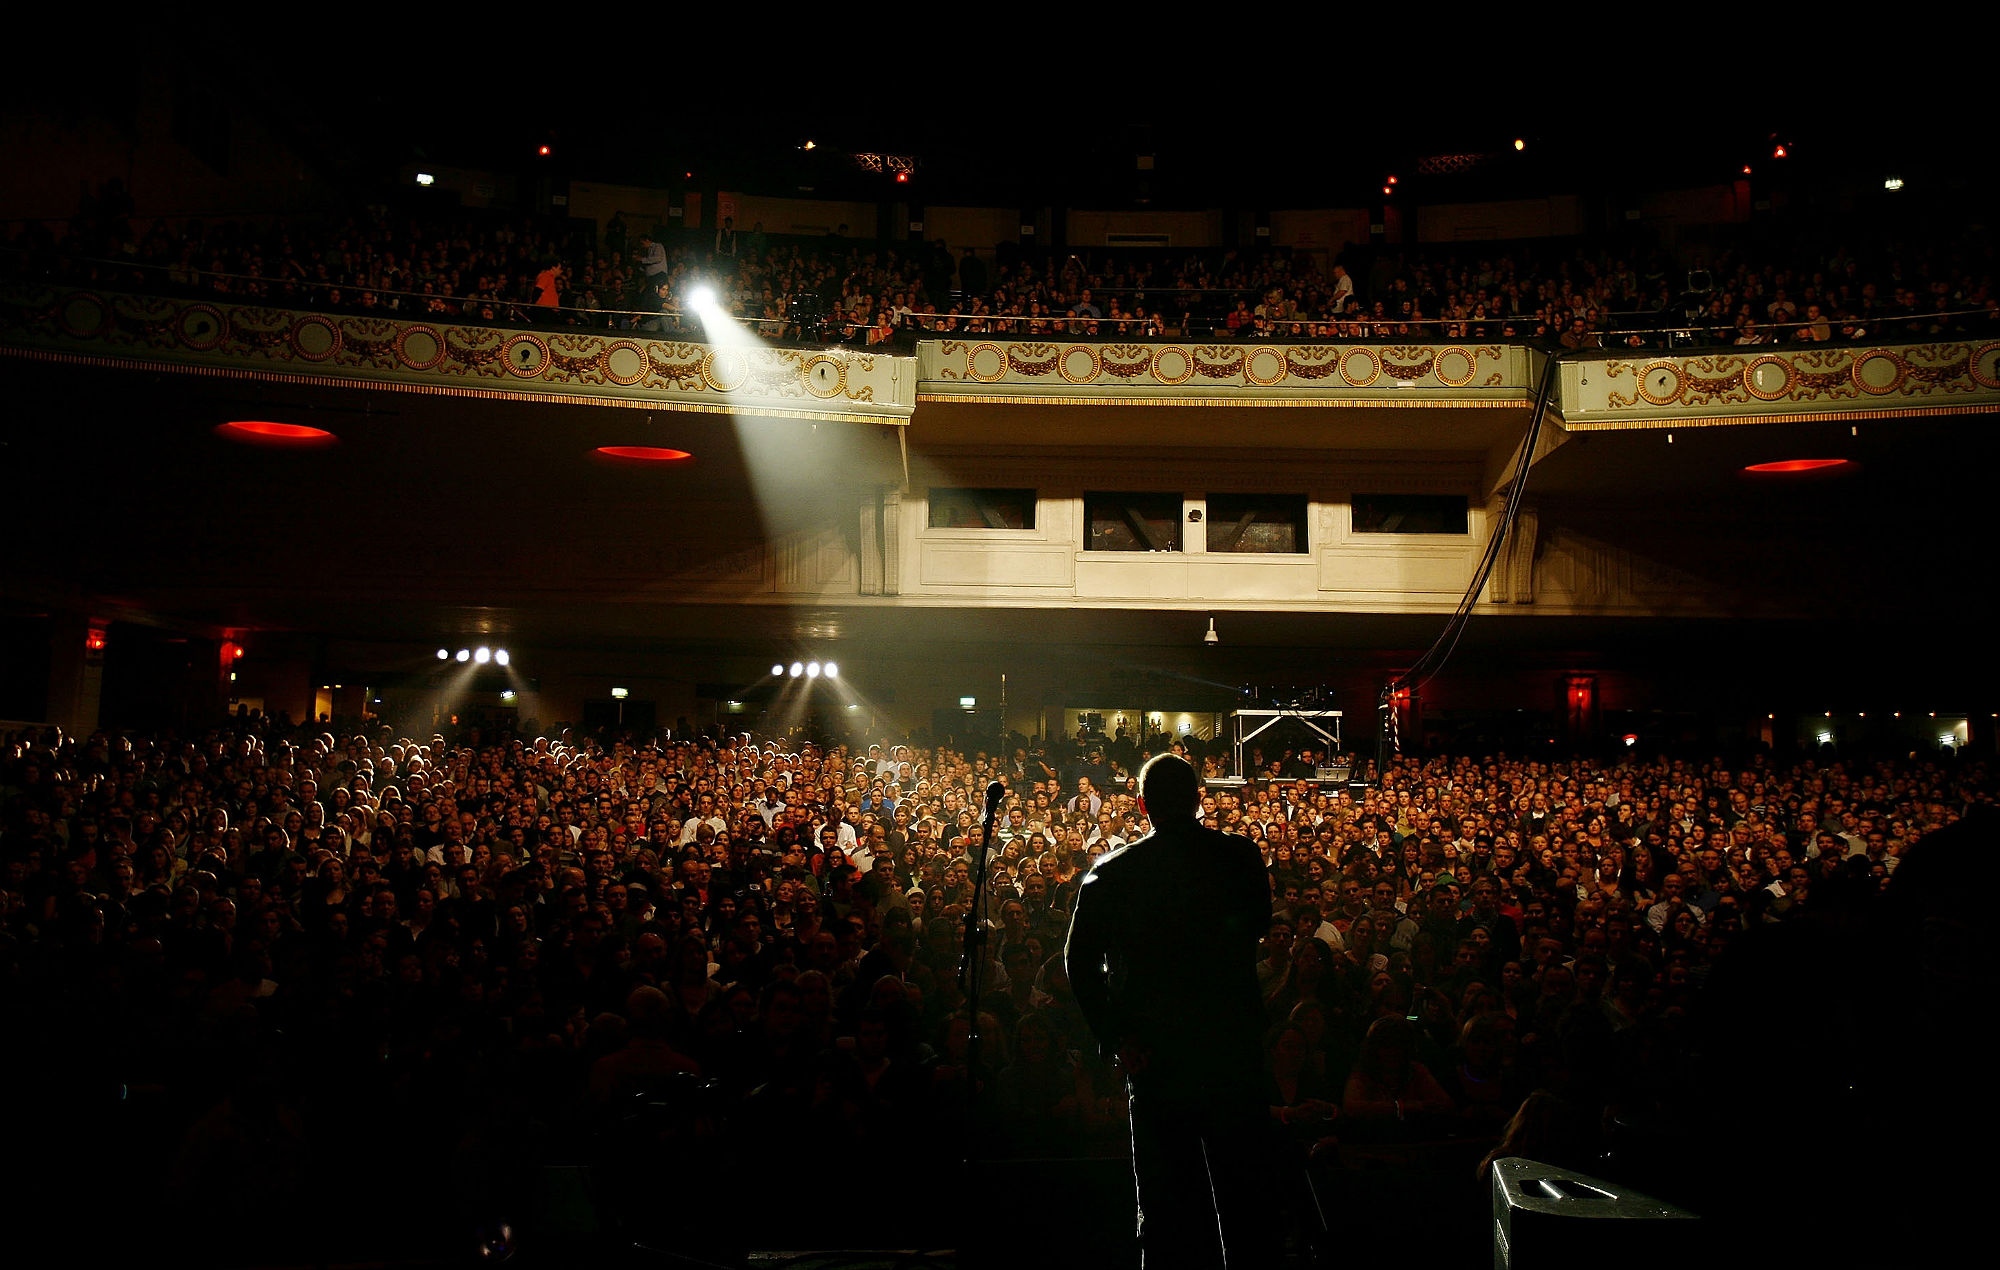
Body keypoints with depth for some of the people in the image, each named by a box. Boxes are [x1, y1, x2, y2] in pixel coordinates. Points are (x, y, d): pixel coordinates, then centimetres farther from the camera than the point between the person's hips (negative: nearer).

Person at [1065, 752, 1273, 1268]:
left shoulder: (1112, 872, -7)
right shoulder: (1242, 857, -4)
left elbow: (1080, 960, -10)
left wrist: (1114, 1036, -9)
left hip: (1156, 1052, -1)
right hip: (1235, 1044, 1)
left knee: (1163, 1192, 11)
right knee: (1241, 1187, 16)